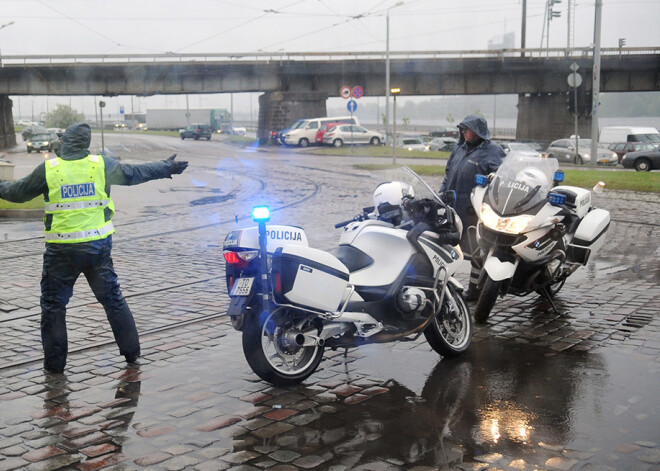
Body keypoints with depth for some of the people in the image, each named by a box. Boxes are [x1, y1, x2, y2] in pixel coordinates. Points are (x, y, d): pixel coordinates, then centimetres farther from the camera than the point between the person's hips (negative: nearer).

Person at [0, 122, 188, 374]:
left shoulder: (48, 169, -6)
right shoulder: (102, 165, -3)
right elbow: (134, 173, 10)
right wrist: (167, 167, 24)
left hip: (61, 249, -2)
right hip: (98, 246, 2)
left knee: (53, 303, 10)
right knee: (112, 298, 15)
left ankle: (55, 362, 12)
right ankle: (131, 351, 21)